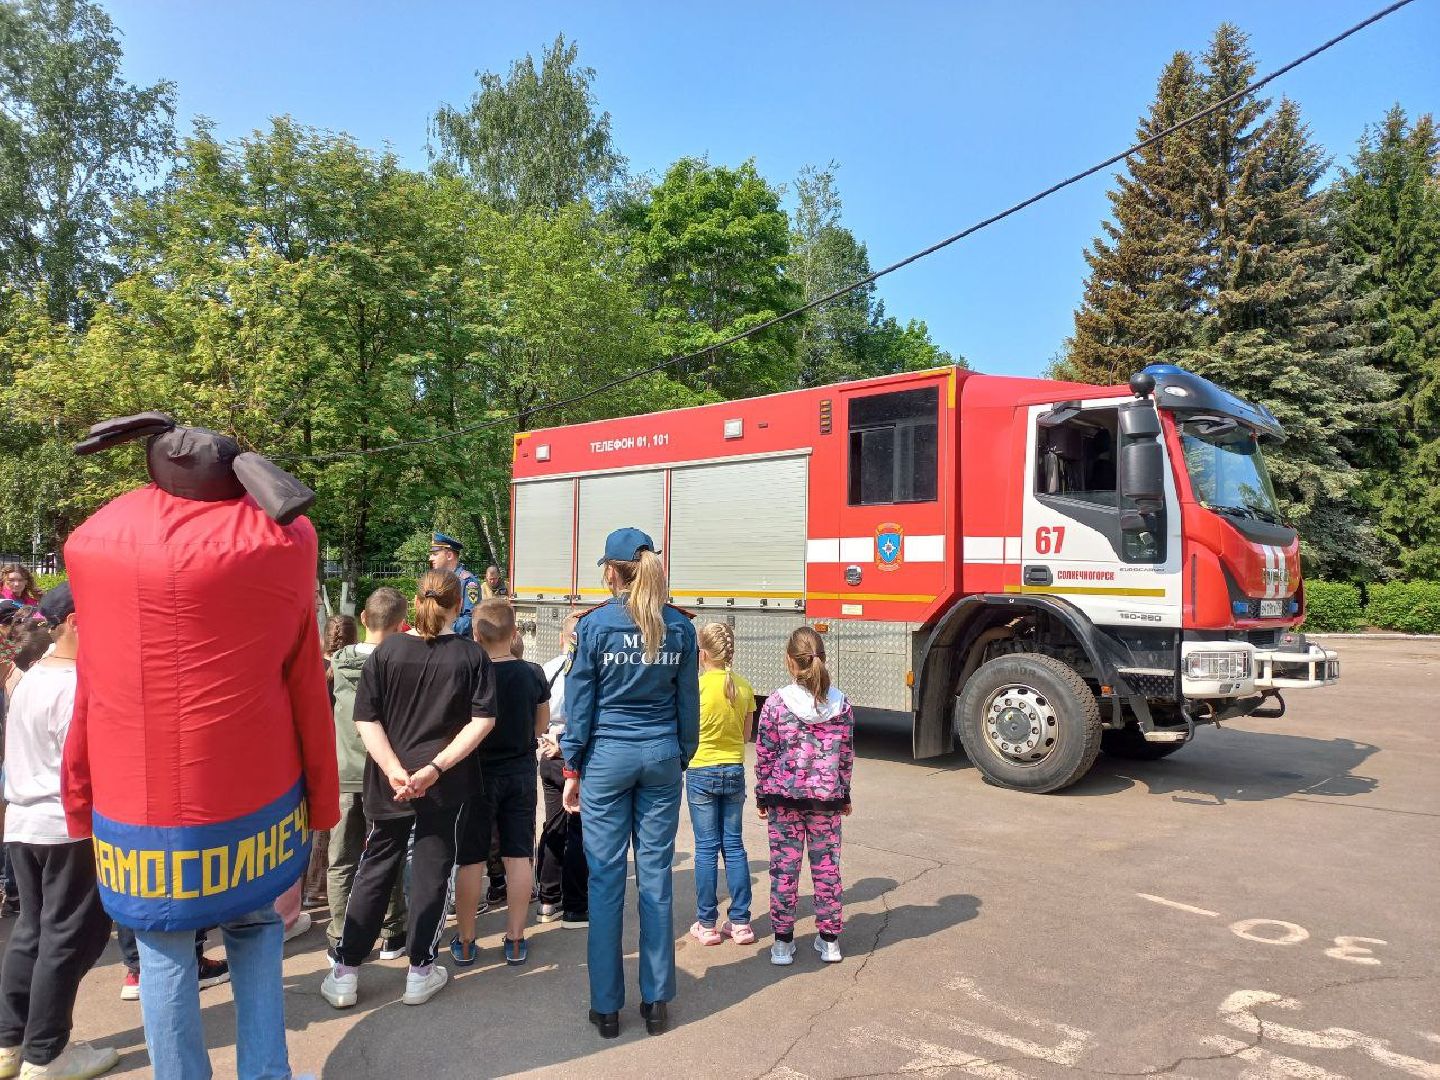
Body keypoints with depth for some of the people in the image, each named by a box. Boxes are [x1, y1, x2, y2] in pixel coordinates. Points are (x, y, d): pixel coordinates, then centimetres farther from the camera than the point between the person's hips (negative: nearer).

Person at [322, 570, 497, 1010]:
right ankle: (420, 972, 20)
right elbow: (483, 720, -13)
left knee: (374, 870, 14)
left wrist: (394, 770, -14)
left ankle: (345, 973, 20)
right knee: (431, 871, 10)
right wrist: (435, 767, -16)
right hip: (446, 786, -1)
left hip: (389, 782, 1)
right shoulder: (471, 655, -5)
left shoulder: (387, 650, -3)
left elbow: (366, 719, -8)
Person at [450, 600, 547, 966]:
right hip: (521, 773, 3)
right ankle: (515, 940, 16)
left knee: (470, 860, 8)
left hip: (478, 772, -2)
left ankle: (465, 942, 19)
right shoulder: (532, 675, -7)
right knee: (518, 856, 9)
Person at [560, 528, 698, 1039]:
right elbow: (688, 701, 6)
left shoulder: (595, 624, -6)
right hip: (661, 756, 3)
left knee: (606, 878, 5)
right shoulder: (679, 626, 1)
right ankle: (656, 1001, 17)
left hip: (607, 757, -2)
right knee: (656, 875, 9)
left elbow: (579, 702, -4)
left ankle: (607, 1006, 14)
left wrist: (572, 768, 4)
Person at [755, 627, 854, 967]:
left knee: (784, 867, 8)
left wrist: (762, 797, 6)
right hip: (827, 798, 2)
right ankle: (829, 939, 23)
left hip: (784, 798, -2)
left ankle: (783, 941, 17)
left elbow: (764, 756, -6)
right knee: (827, 865, 13)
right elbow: (847, 756, 4)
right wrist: (844, 796, 16)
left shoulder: (775, 704, -12)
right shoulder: (842, 705, -4)